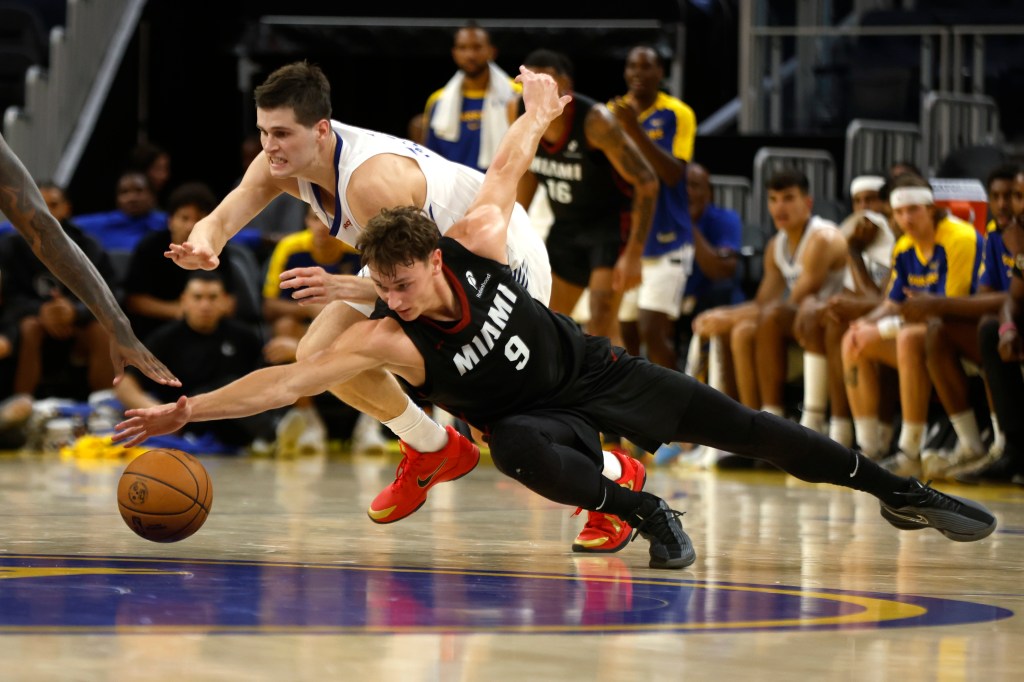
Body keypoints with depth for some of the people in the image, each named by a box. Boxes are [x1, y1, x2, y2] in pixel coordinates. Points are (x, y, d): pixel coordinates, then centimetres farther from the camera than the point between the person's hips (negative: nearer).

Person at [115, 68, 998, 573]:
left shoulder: (478, 242, -22)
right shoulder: (384, 338, -28)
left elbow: (503, 175, -2)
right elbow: (286, 380, -32)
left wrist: (536, 113, 11)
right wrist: (187, 409, -39)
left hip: (590, 367, 2)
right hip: (533, 412, -2)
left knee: (720, 418, -4)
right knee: (517, 449, -39)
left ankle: (897, 492, 3)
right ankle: (647, 515, -23)